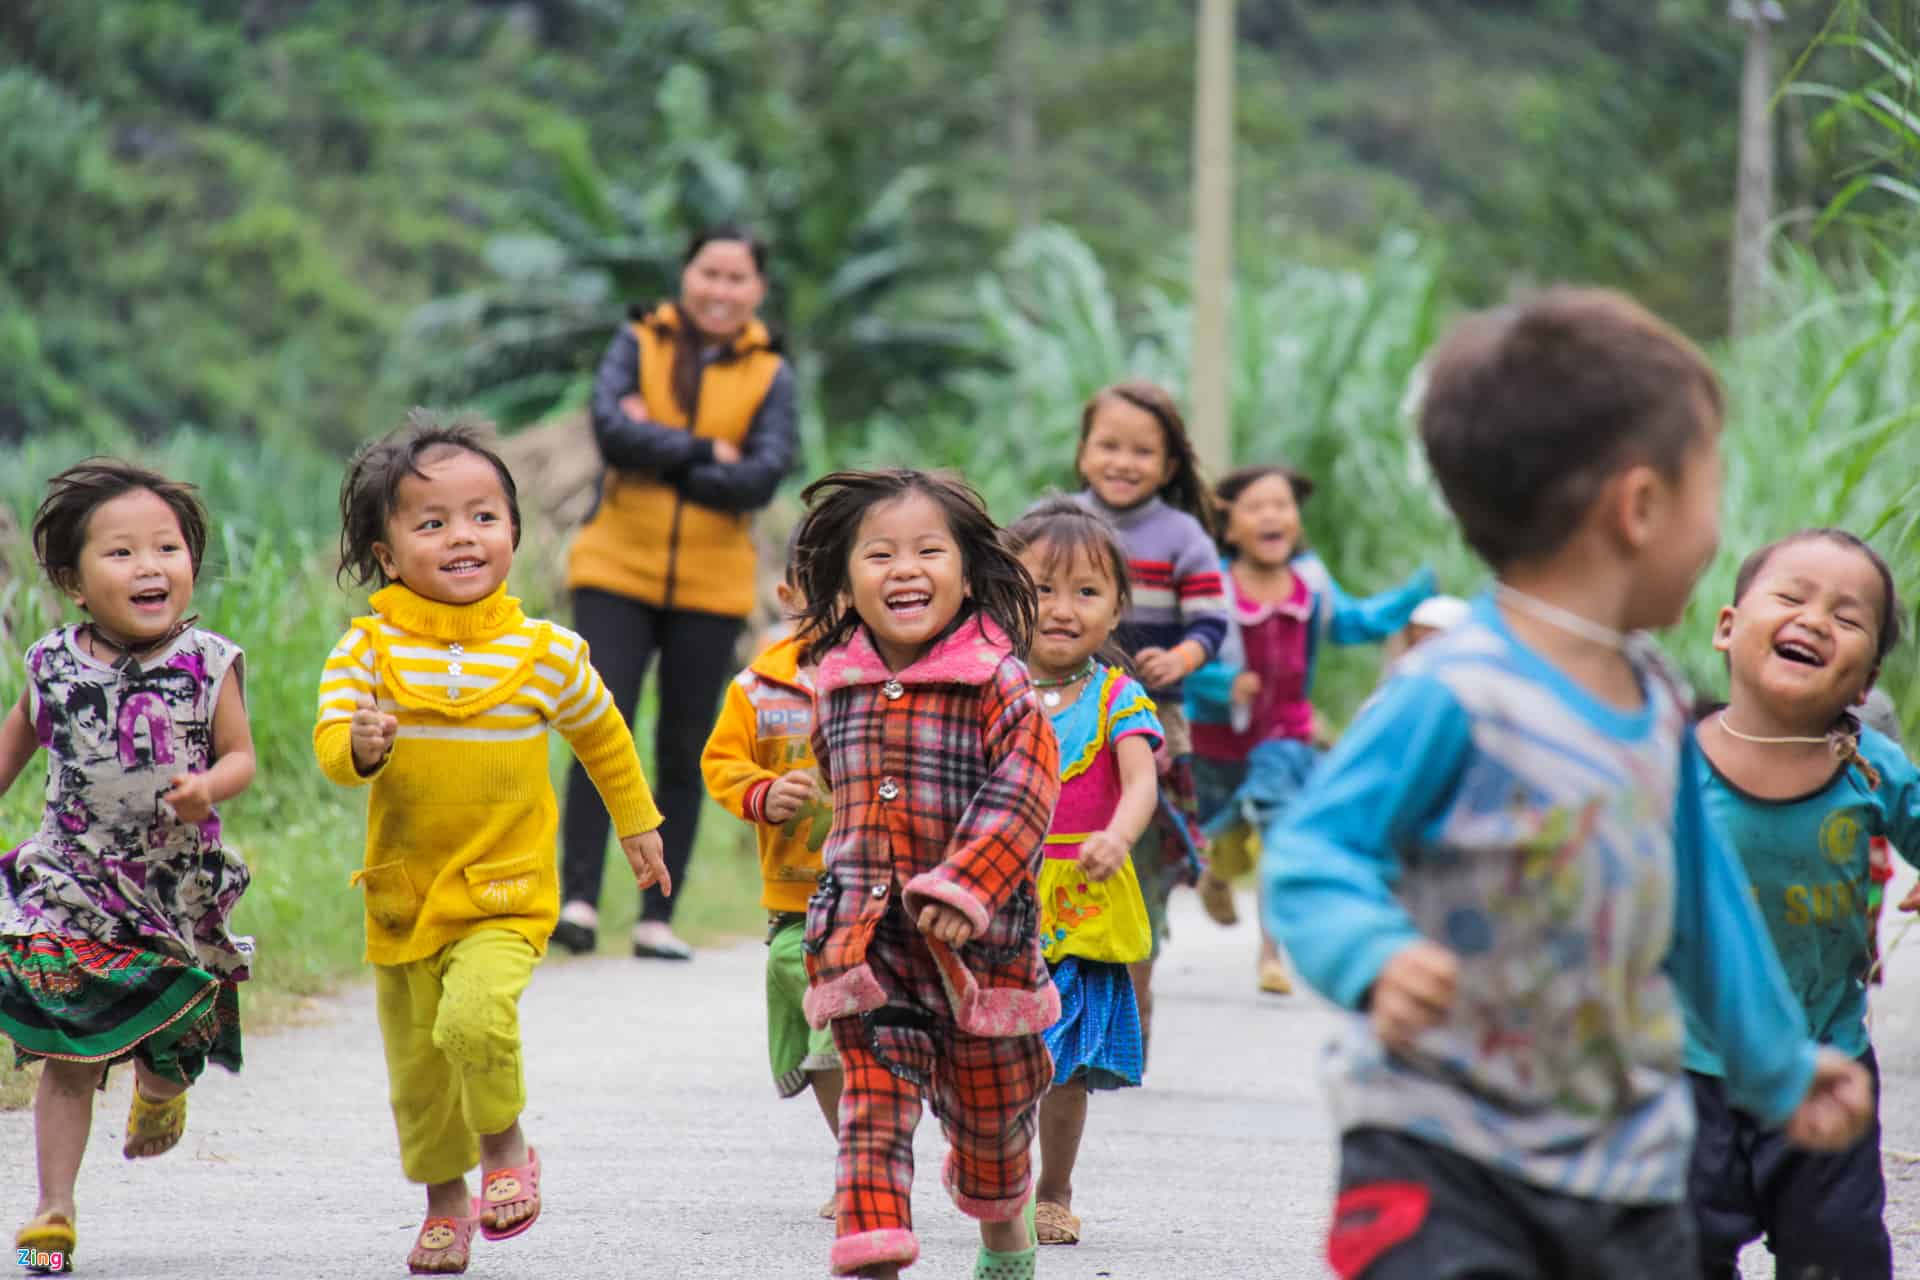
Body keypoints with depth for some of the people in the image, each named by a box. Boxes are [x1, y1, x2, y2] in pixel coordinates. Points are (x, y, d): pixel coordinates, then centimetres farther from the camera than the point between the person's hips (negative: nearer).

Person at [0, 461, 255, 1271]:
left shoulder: (208, 664, -9)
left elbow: (239, 756, -3)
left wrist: (209, 787, -23)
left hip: (178, 889, 0)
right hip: (71, 884, 0)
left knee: (170, 1045, 12)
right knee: (65, 1058, 0)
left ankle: (160, 1090, 49)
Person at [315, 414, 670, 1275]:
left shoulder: (547, 654, -5)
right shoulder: (367, 648, -7)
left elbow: (601, 736, 12)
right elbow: (330, 742, -16)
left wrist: (636, 825, 24)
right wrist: (361, 747, -39)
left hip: (506, 895, -2)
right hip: (401, 901, 2)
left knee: (474, 1018, -27)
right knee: (417, 1068, 13)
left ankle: (505, 1142, 2)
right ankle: (445, 1199, 38)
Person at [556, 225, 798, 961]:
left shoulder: (769, 375, 5)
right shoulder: (638, 345, 5)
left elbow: (764, 477, -9)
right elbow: (612, 427, -12)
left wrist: (659, 454, -12)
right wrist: (706, 451, -13)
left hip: (711, 588, 1)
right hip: (618, 572, -1)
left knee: (685, 753, 5)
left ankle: (657, 916, 10)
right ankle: (579, 898, -12)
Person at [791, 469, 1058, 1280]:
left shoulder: (996, 681, -11)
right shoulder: (838, 683, 4)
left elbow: (1022, 790, -20)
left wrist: (965, 883, -30)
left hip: (977, 940, -2)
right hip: (865, 939, 2)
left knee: (989, 1105, 16)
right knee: (874, 1103, -13)